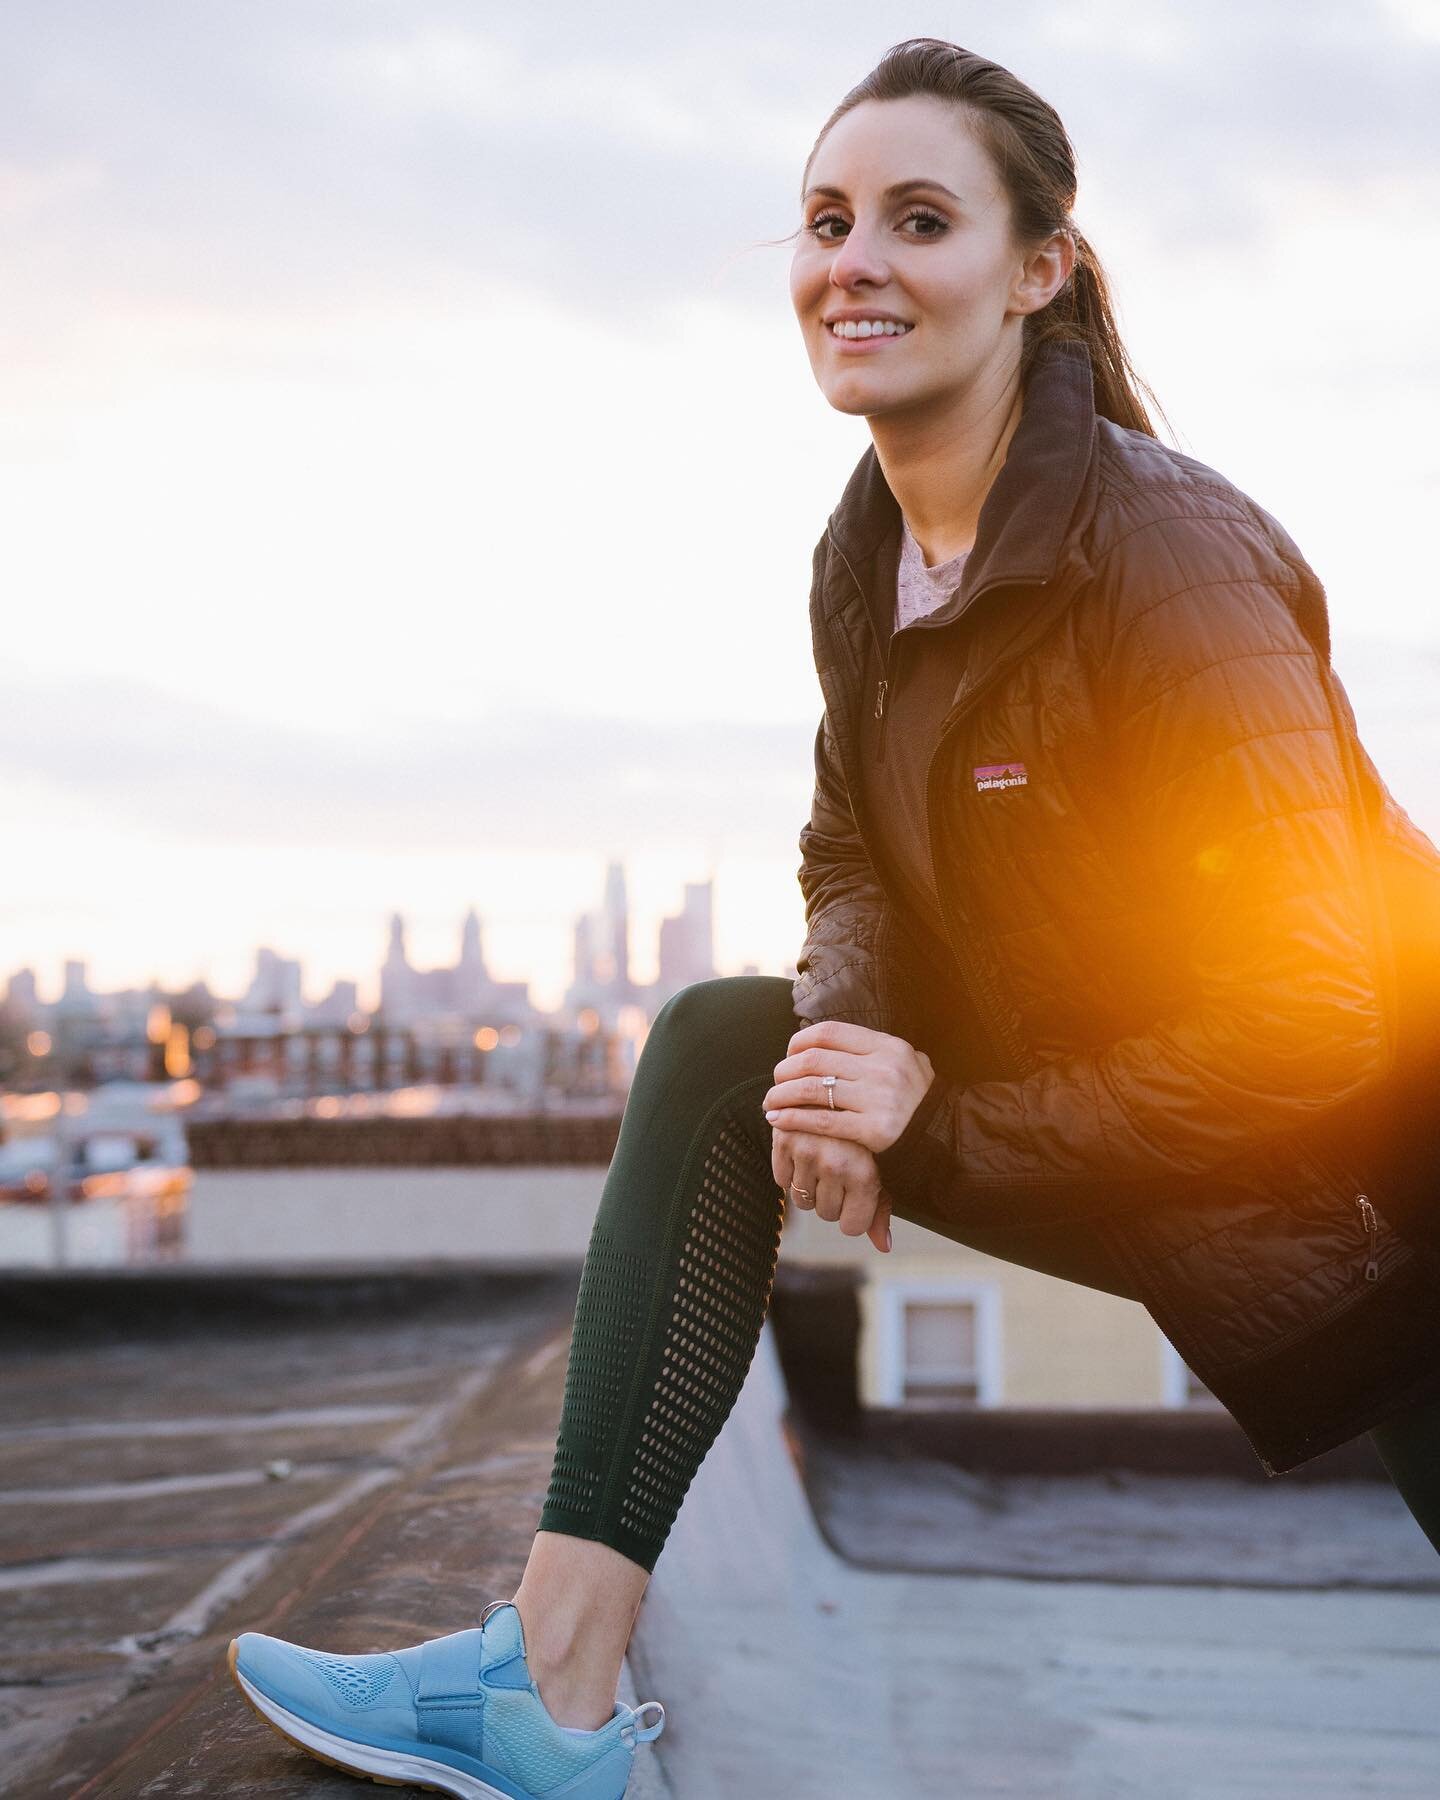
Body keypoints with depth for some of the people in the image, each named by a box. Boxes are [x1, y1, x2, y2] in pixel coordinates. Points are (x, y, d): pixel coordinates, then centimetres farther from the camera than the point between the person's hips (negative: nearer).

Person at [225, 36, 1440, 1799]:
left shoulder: (1166, 551, -24)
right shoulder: (865, 560, -1)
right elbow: (852, 859, 9)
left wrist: (943, 1130, -19)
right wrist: (850, 1028, -14)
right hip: (1062, 1063, 6)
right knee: (721, 1042, -5)